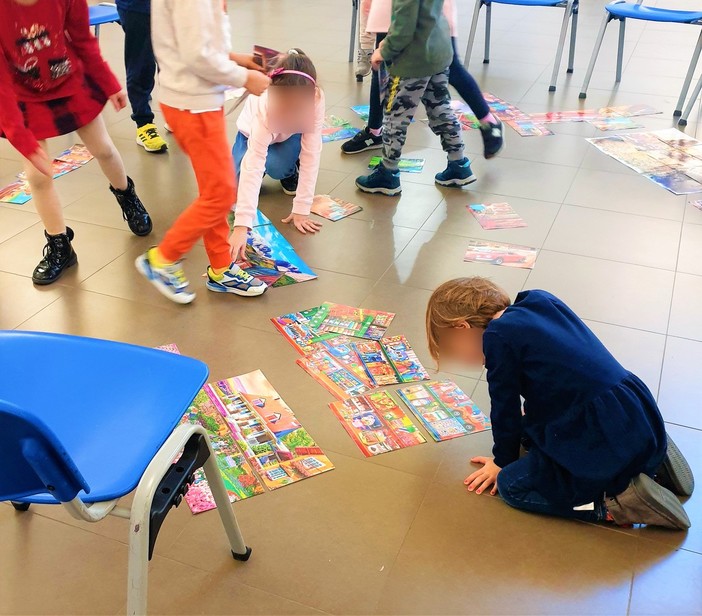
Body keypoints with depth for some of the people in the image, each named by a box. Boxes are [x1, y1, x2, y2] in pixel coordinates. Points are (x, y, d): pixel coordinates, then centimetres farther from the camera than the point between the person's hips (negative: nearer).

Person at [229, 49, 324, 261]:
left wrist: (301, 210, -36)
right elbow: (253, 165, -49)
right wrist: (241, 226, -57)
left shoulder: (316, 99, -37)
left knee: (279, 169, -31)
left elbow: (311, 154, -34)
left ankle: (291, 172, 3)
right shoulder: (264, 108, -43)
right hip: (253, 134, 0)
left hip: (290, 138, 0)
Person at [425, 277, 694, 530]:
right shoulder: (539, 300, 13)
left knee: (511, 485, 5)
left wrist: (503, 462, 15)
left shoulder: (498, 336, -10)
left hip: (606, 447, -8)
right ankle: (652, 460, 16)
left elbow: (504, 407, -1)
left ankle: (619, 503, -5)